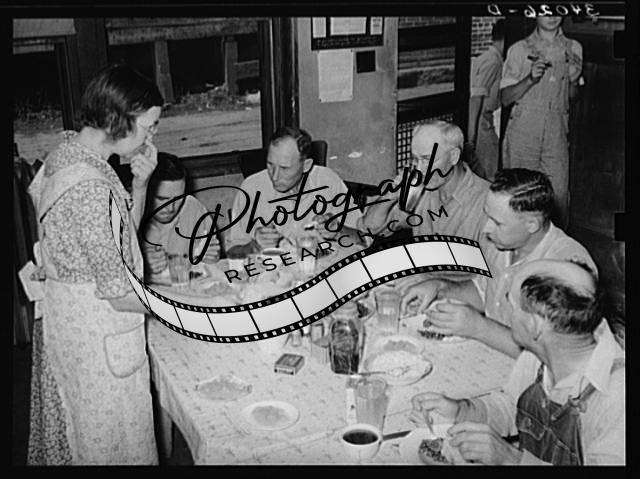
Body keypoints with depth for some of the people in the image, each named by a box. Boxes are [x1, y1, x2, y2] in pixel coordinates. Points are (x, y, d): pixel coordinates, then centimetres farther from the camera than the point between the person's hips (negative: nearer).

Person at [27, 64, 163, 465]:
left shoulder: (70, 152, 2)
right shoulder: (89, 186, -29)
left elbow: (124, 233, 11)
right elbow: (118, 293, -26)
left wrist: (140, 182, -5)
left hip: (69, 313, 9)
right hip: (98, 334, -9)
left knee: (80, 427, 27)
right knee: (113, 440, 10)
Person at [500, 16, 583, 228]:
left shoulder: (573, 49, 13)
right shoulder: (519, 49, 3)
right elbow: (505, 97, -1)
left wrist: (574, 79, 0)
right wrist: (530, 78, -16)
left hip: (557, 134, 2)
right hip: (522, 133, -2)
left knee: (559, 198, -2)